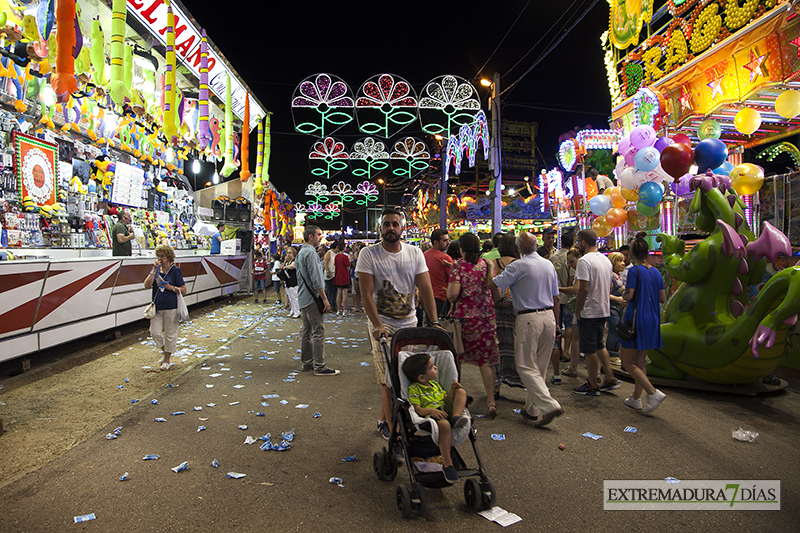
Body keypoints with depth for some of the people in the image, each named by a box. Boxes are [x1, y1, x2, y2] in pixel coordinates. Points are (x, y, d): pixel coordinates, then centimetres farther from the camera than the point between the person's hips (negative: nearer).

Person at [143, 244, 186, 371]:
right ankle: (164, 351, 31)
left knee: (170, 333, 6)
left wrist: (170, 287, -19)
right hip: (157, 306, 4)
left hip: (170, 307, -4)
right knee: (155, 332, 3)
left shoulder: (175, 270, -6)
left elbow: (184, 290, -5)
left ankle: (167, 359, 23)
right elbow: (147, 285, -7)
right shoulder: (156, 268, 5)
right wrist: (154, 270, -13)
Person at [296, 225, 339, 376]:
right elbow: (315, 278, -20)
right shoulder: (310, 252, -15)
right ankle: (320, 366, -4)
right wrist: (324, 298, -17)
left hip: (303, 297, 10)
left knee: (307, 331, 14)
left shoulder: (301, 252, 17)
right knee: (318, 332, -7)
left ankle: (307, 363, 21)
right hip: (312, 297, -10)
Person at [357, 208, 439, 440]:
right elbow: (366, 293, -14)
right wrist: (377, 325, -23)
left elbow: (425, 288, -4)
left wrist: (434, 322, -13)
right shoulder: (368, 254, -9)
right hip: (382, 322, -3)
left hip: (408, 321, 4)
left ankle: (383, 419, 28)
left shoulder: (415, 253, 1)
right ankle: (391, 425, 6)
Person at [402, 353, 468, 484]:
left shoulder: (435, 384, 20)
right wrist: (431, 410, -29)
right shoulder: (414, 389, -3)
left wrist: (452, 390, 2)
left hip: (446, 411, 7)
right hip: (430, 417, -7)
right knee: (444, 424, -40)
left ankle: (456, 417, -23)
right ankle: (447, 463, -28)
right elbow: (417, 410, -12)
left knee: (461, 391, 0)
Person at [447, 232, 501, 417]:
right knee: (486, 360, 7)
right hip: (486, 318, 3)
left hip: (464, 317, -3)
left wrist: (449, 296, 5)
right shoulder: (487, 265, 3)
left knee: (457, 358, 13)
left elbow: (453, 294, -17)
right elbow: (497, 295, 4)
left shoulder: (458, 266, -8)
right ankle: (491, 401, 6)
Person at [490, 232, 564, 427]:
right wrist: (556, 322, 22)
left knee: (526, 366, 0)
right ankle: (532, 409, 21)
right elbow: (556, 298, 14)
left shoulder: (518, 266, -12)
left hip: (528, 319, -7)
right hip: (548, 316, 7)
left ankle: (549, 405, -11)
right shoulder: (549, 265, 9)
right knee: (540, 366, 13)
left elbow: (493, 285, -9)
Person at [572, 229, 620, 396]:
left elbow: (583, 289, -22)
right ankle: (610, 379, 24)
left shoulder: (584, 261, -18)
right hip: (604, 310, 9)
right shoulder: (606, 260, 11)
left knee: (590, 349, 1)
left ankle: (593, 385, 10)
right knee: (599, 345, 21)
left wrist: (577, 310, -13)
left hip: (589, 312, -9)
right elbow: (610, 286, 16)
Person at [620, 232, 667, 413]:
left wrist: (624, 293, 3)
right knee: (639, 361, 15)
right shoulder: (656, 272, 6)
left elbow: (628, 296, -18)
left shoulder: (635, 271, -14)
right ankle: (636, 398, 22)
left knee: (627, 362, 0)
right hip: (653, 320, 7)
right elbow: (662, 298, 8)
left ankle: (653, 393, -12)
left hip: (636, 319, -7)